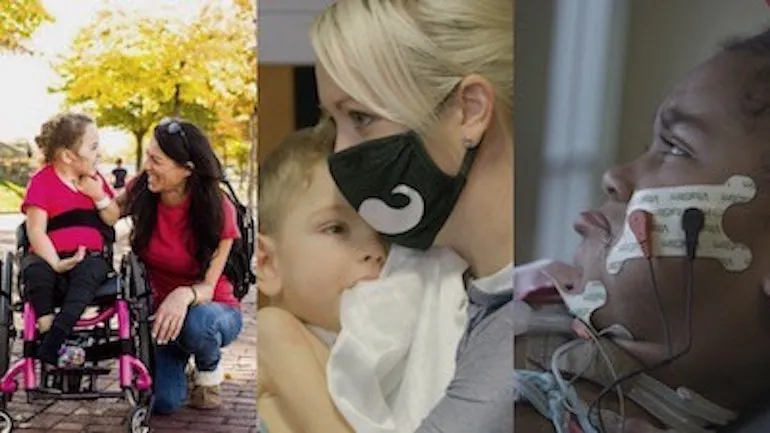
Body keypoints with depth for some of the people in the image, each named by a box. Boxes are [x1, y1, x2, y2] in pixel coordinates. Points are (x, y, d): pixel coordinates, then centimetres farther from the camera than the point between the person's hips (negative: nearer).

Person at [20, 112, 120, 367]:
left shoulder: (94, 179, 12)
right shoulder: (42, 181, -5)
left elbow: (113, 220, 12)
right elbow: (36, 231, -13)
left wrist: (100, 197, -7)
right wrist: (56, 263, -27)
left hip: (89, 256, 2)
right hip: (51, 257, -2)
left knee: (91, 271, -33)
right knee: (36, 271, -37)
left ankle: (52, 345, -38)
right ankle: (46, 332, -30)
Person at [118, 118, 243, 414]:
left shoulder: (218, 210, -21)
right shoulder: (140, 193, -13)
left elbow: (208, 286, -20)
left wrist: (185, 295, -44)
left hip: (214, 309, -2)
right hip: (160, 309, 2)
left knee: (196, 323, -39)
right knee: (162, 401, -19)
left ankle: (210, 368, -2)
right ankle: (178, 360, 18)